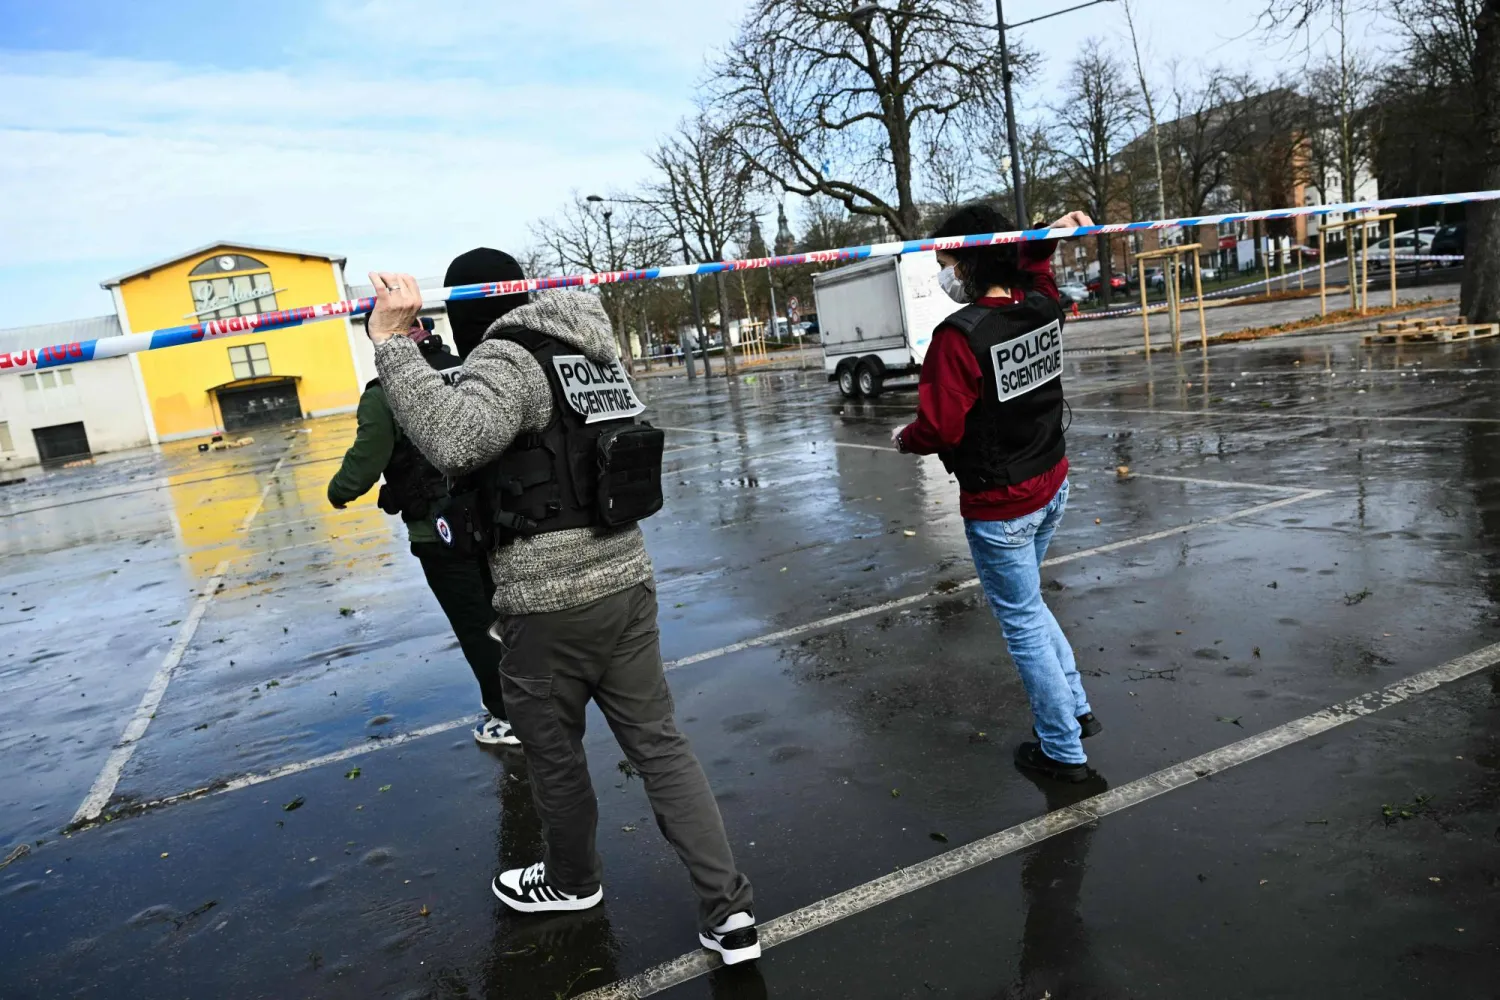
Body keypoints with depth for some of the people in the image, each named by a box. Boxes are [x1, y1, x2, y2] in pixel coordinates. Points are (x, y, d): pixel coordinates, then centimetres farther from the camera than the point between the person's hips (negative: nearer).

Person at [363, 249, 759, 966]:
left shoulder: (507, 356, -13)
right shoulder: (597, 352, 11)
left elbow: (455, 441, -32)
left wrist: (393, 341, -26)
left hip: (549, 603, -7)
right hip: (626, 581, 7)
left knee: (553, 752, 17)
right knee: (659, 745, 11)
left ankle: (571, 880, 41)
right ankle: (727, 910, 12)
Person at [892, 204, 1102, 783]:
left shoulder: (960, 335, -26)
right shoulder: (1044, 308, -3)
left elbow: (939, 428, -23)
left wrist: (905, 439, -5)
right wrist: (1045, 240, 26)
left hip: (998, 507, -8)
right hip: (1052, 485, 8)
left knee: (1023, 623, 9)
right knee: (1024, 602, 28)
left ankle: (1063, 751, 24)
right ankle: (1076, 709, 38)